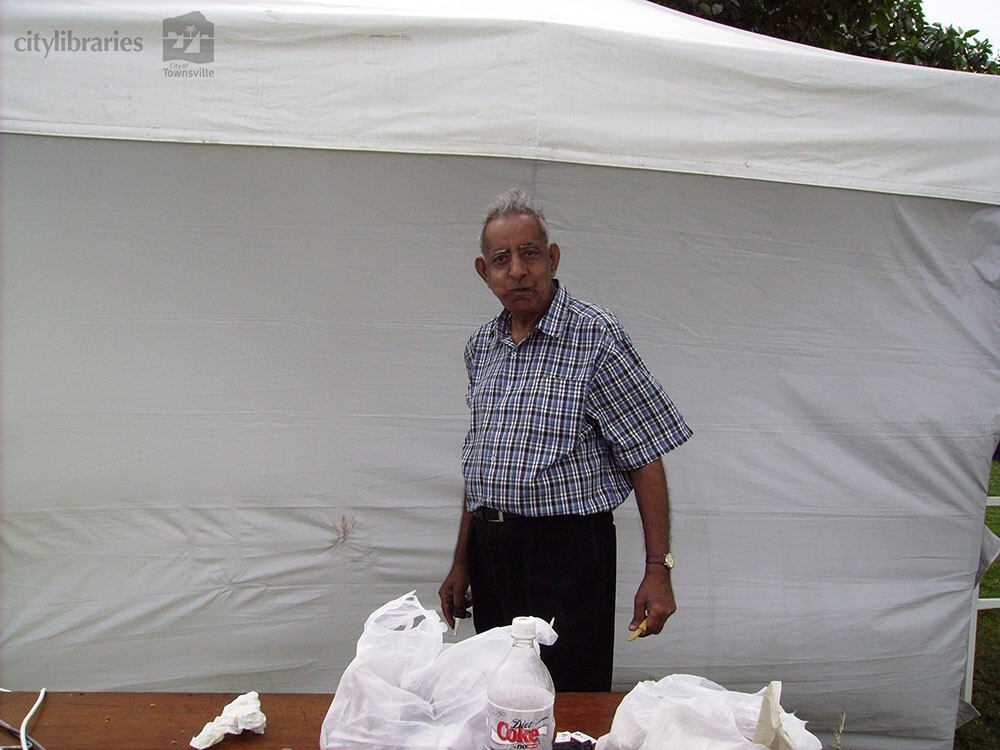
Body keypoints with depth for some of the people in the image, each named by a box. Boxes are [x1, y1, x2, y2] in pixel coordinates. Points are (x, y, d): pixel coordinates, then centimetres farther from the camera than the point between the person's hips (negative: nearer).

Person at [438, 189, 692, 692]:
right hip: (491, 550, 6)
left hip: (567, 550, -6)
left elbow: (646, 457, -10)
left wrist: (658, 572, -13)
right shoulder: (482, 346, 10)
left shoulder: (596, 337, -10)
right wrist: (462, 562, 17)